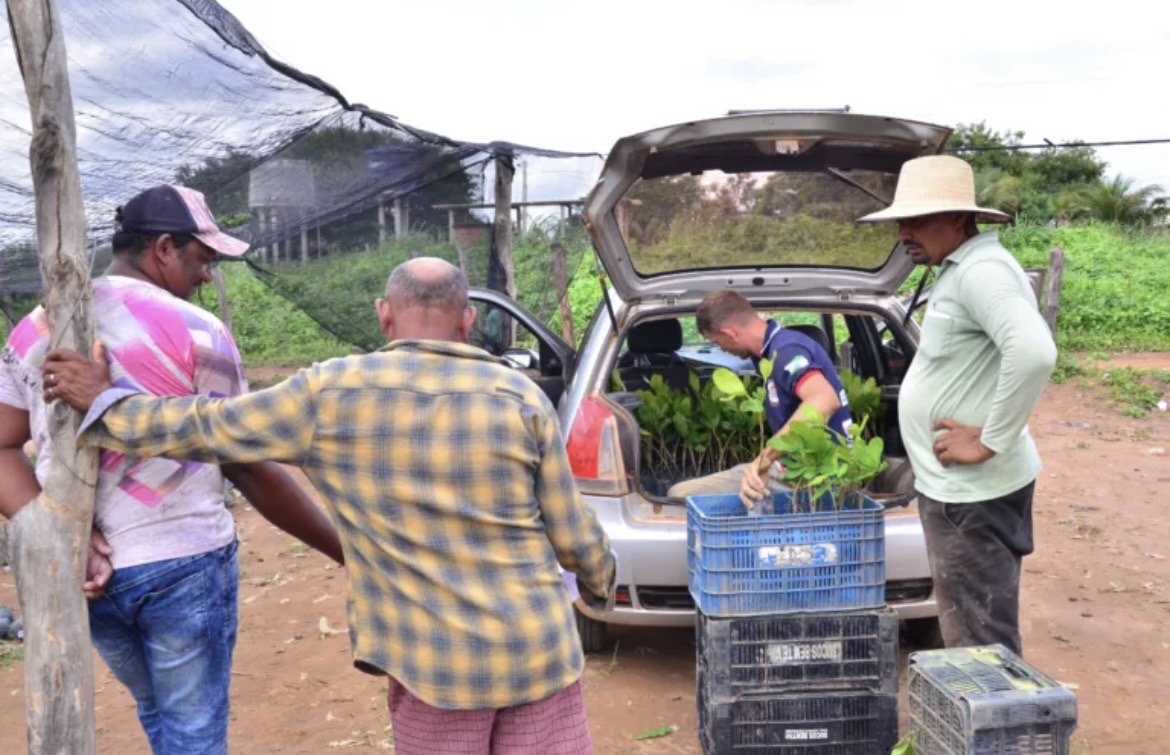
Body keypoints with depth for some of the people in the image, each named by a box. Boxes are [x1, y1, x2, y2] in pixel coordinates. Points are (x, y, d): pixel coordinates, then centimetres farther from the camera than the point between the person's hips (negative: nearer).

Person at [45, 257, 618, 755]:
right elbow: (572, 533, 2)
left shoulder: (331, 394, -7)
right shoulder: (523, 398, -4)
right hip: (537, 647, 1)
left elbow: (205, 430, 2)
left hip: (433, 657, 0)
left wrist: (104, 402, 18)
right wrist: (602, 583, 23)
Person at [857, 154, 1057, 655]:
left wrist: (991, 442, -25)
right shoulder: (958, 272, 13)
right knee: (969, 634, 20)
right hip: (955, 486, 10)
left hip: (972, 492, -10)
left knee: (981, 642, 1)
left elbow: (1034, 352, -34)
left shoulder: (981, 271, -19)